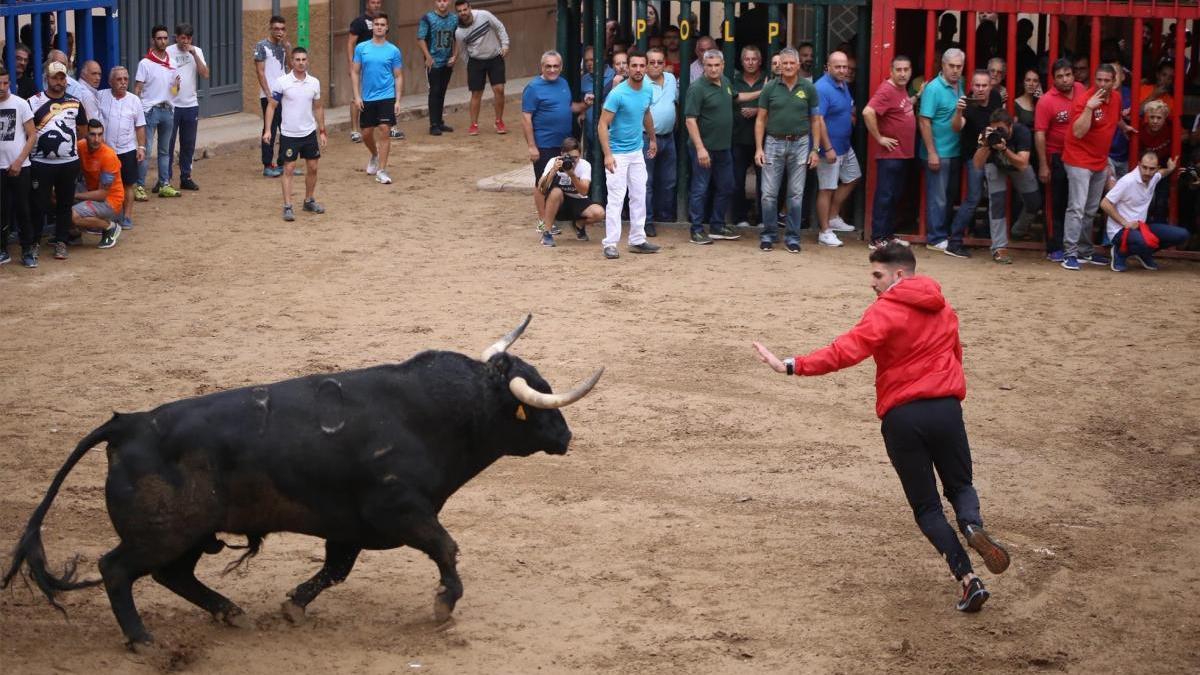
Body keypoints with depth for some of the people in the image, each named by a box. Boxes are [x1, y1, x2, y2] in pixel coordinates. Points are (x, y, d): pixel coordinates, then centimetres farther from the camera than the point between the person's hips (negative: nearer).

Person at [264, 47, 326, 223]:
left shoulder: (314, 83, 2)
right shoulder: (282, 82, -9)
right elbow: (271, 106, -5)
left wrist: (322, 131, 13)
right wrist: (268, 130, -13)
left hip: (309, 132, 4)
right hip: (289, 134, -4)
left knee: (312, 168, 10)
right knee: (288, 169, -4)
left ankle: (309, 201, 27)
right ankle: (287, 207, -1)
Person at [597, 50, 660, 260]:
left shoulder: (647, 91, 2)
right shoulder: (617, 94, -19)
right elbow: (603, 125, -20)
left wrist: (652, 138, 32)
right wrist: (607, 155, -27)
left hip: (637, 152, 7)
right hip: (618, 154, -7)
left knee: (639, 197, 12)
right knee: (616, 199, -8)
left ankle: (637, 240, 21)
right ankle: (610, 244, -5)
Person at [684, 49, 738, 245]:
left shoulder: (725, 82, 7)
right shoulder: (698, 88, -16)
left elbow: (733, 99, 28)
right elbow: (690, 120, -19)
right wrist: (700, 148, -23)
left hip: (724, 147, 8)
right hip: (704, 147, -8)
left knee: (726, 188, 14)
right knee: (700, 190, 0)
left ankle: (717, 227, 25)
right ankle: (697, 230, 6)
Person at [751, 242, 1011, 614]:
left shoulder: (885, 311, -7)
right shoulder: (943, 309, 14)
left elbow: (845, 352, -19)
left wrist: (791, 366, -23)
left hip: (902, 416, -4)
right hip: (946, 408, 4)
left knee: (926, 506, 8)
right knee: (960, 485, 21)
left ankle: (968, 578, -7)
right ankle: (973, 526, -16)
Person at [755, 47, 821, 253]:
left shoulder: (808, 89, 2)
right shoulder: (770, 88, 2)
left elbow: (815, 120, 6)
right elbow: (761, 120, 4)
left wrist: (815, 150, 0)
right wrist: (759, 148, -3)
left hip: (800, 144, 0)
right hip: (774, 143, 0)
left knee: (796, 194, 4)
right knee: (769, 193, -1)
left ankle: (792, 237, 12)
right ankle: (768, 235, 10)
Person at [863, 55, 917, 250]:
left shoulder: (902, 89, 11)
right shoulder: (886, 90, -17)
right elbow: (867, 112, -29)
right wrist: (879, 138, -21)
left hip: (904, 154, 9)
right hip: (890, 155, -9)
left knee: (895, 197, 15)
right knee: (884, 196, -5)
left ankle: (889, 234, 23)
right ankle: (877, 239, -2)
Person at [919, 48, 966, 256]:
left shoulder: (960, 86, 9)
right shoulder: (933, 88, -12)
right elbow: (924, 122, -15)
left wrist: (960, 111, -5)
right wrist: (931, 153, -18)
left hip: (955, 152, 7)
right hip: (938, 153, -7)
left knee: (950, 196, 13)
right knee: (938, 197, -1)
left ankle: (950, 235, 22)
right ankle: (936, 239, 6)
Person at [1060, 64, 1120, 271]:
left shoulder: (1116, 98, 4)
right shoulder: (1084, 100, -18)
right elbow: (1078, 132, -26)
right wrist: (1089, 108, -32)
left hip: (1100, 162, 8)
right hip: (1079, 161, -8)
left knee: (1091, 211, 15)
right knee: (1077, 208, -14)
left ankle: (1085, 250, 24)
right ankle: (1070, 253, -15)